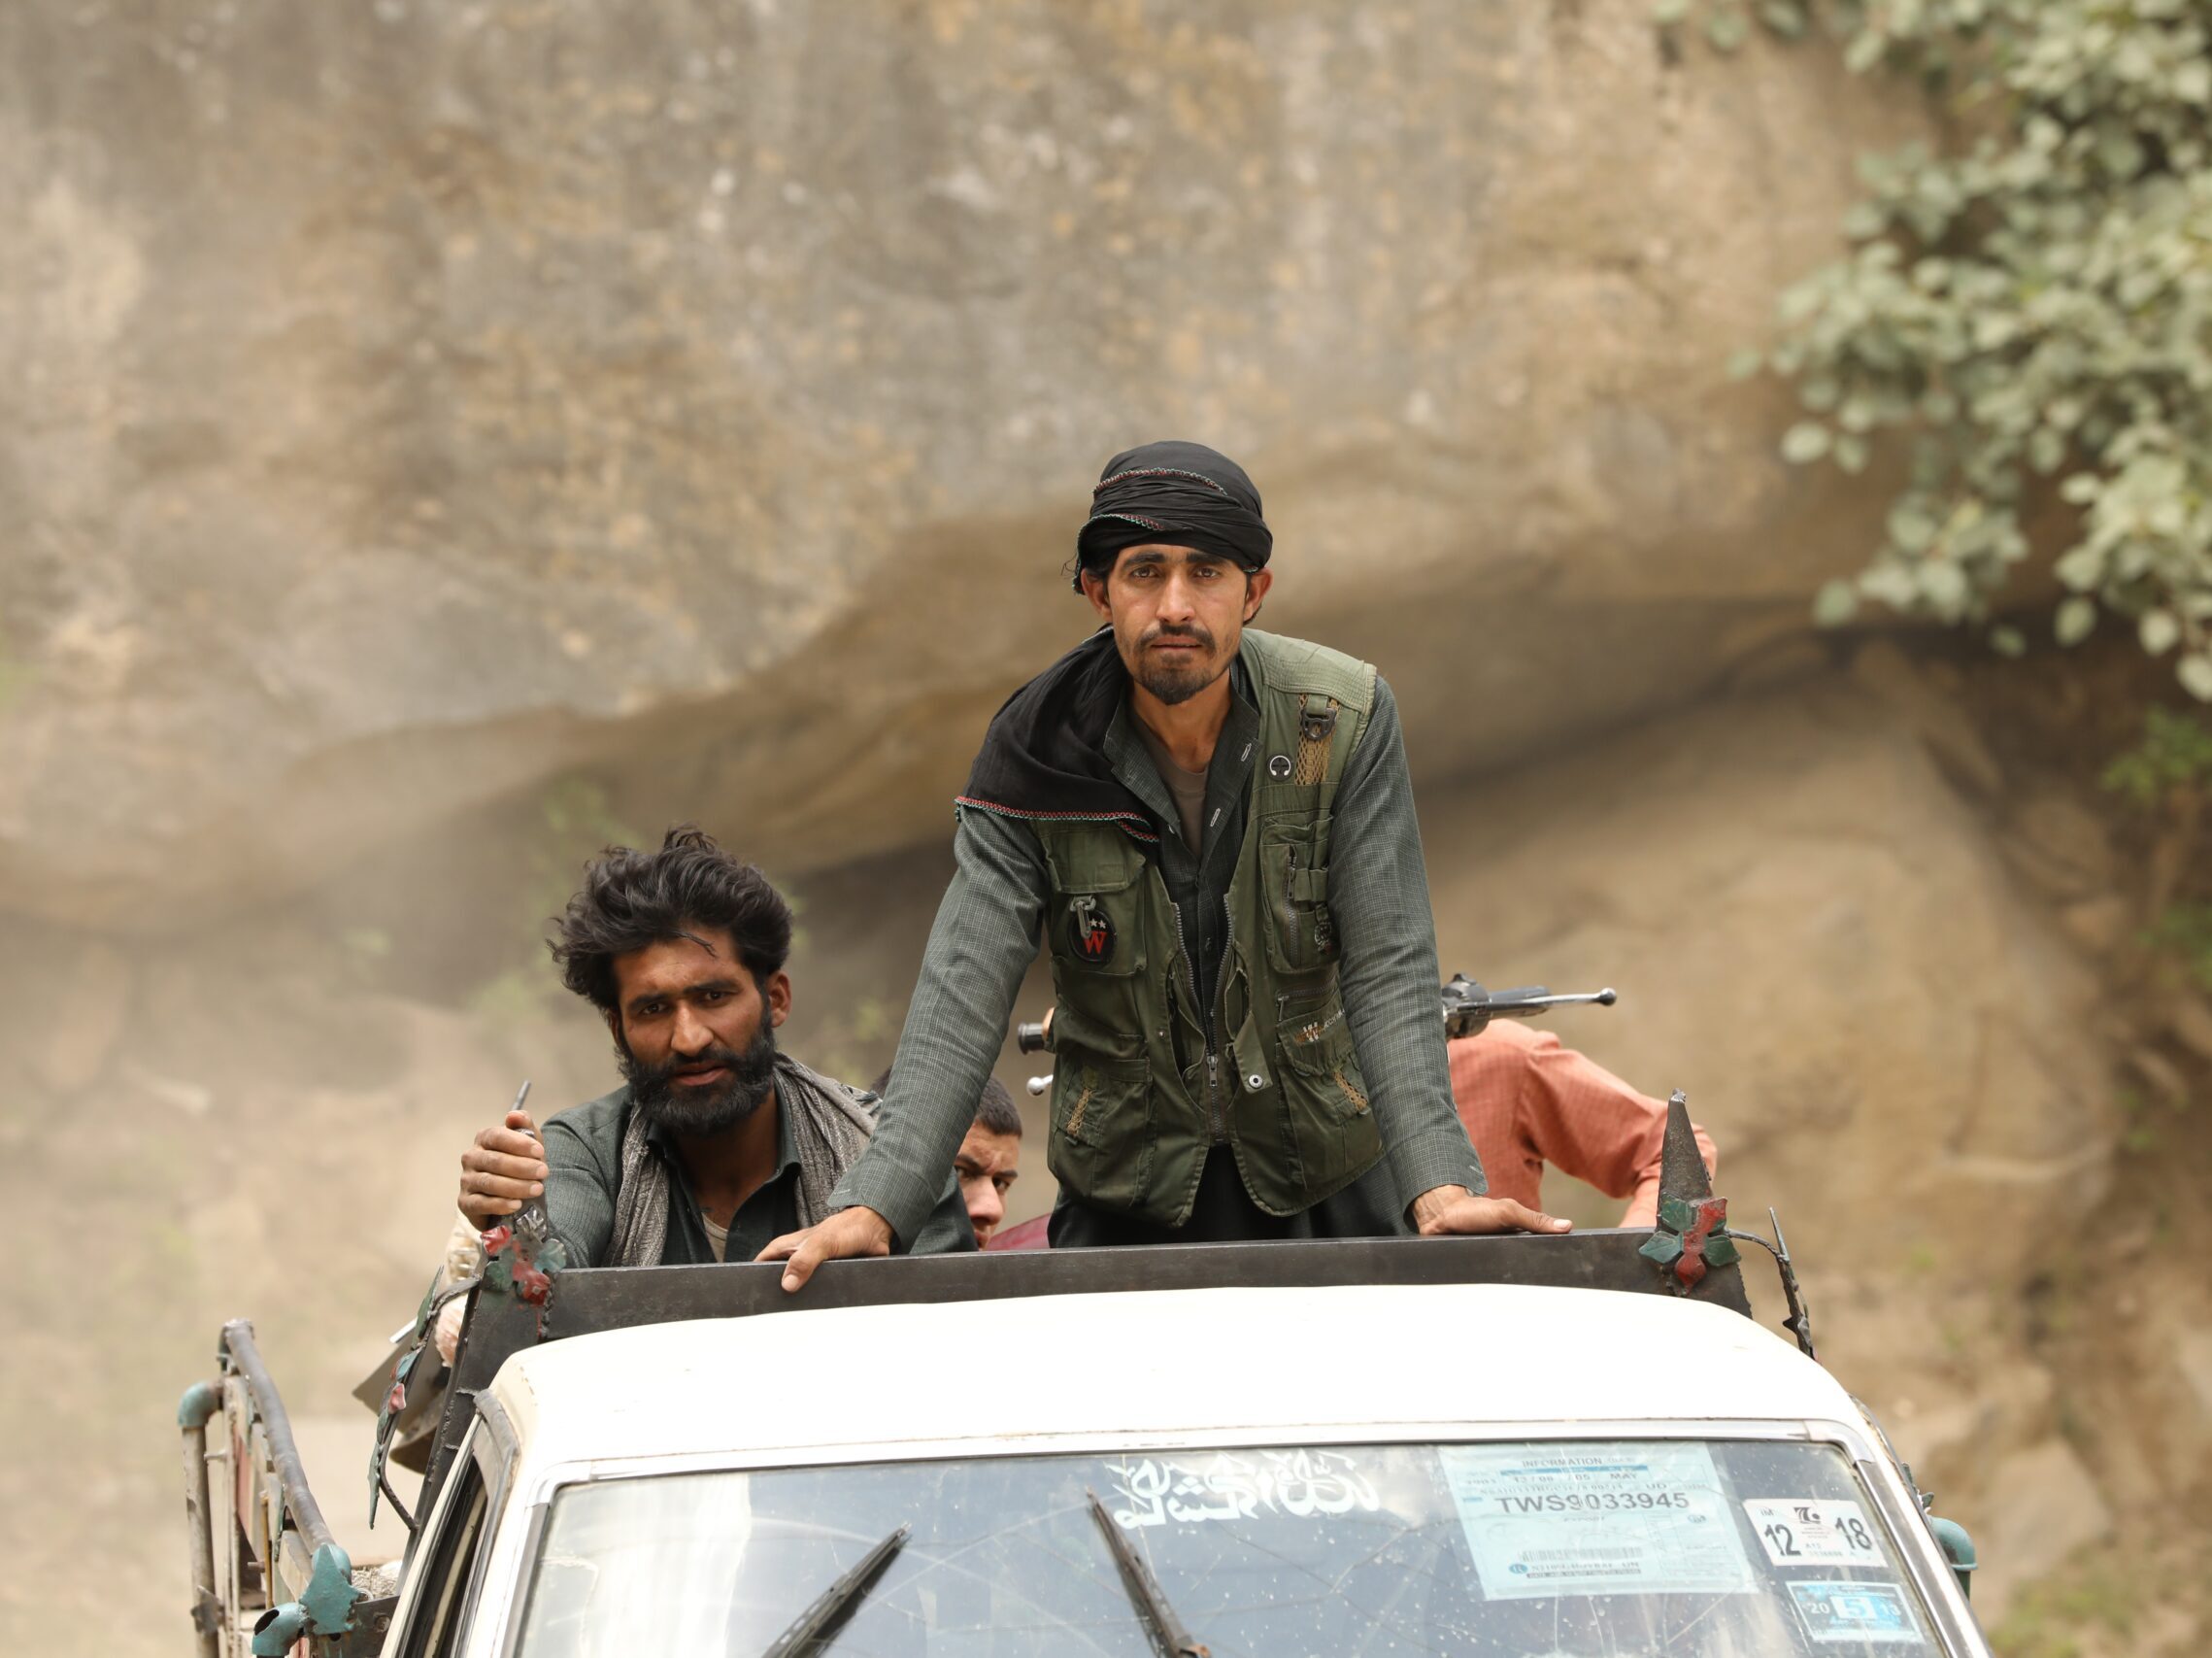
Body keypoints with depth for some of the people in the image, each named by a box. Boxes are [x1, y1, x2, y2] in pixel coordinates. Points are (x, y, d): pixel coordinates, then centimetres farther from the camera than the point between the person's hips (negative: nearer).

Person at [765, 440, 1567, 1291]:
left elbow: (1387, 974, -14)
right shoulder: (1035, 752, -11)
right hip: (1124, 1202, 0)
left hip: (1326, 1186, 0)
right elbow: (963, 996, -16)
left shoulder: (1344, 720, -11)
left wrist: (1438, 1185, -28)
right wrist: (874, 1204, -30)